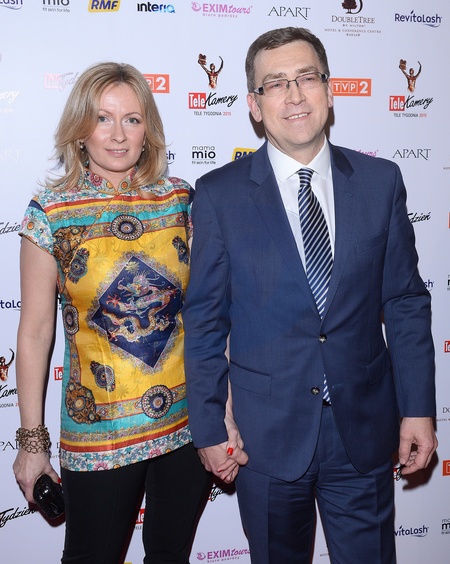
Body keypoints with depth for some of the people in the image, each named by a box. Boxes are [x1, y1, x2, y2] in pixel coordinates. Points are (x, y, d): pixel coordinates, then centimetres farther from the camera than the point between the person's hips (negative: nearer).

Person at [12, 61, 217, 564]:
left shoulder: (180, 198, -2)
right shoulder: (51, 211, -8)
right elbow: (35, 333, -5)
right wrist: (31, 440, -2)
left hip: (190, 423, 3)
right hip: (97, 435, -2)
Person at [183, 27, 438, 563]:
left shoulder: (380, 181, 0)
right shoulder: (219, 194, -6)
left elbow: (405, 302, 3)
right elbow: (205, 319, -3)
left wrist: (417, 408, 0)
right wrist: (208, 428, -2)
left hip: (365, 428, 2)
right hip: (266, 433, -1)